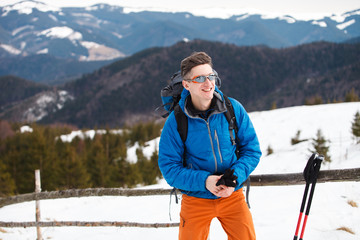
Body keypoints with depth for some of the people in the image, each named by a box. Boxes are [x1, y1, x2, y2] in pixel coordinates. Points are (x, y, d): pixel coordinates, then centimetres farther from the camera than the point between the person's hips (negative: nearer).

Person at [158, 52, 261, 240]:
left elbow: (252, 149, -1)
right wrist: (204, 181, -23)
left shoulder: (233, 109, -7)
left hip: (232, 196, 1)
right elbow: (169, 167, -9)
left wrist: (235, 178, -18)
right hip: (195, 199, -1)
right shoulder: (175, 121, -12)